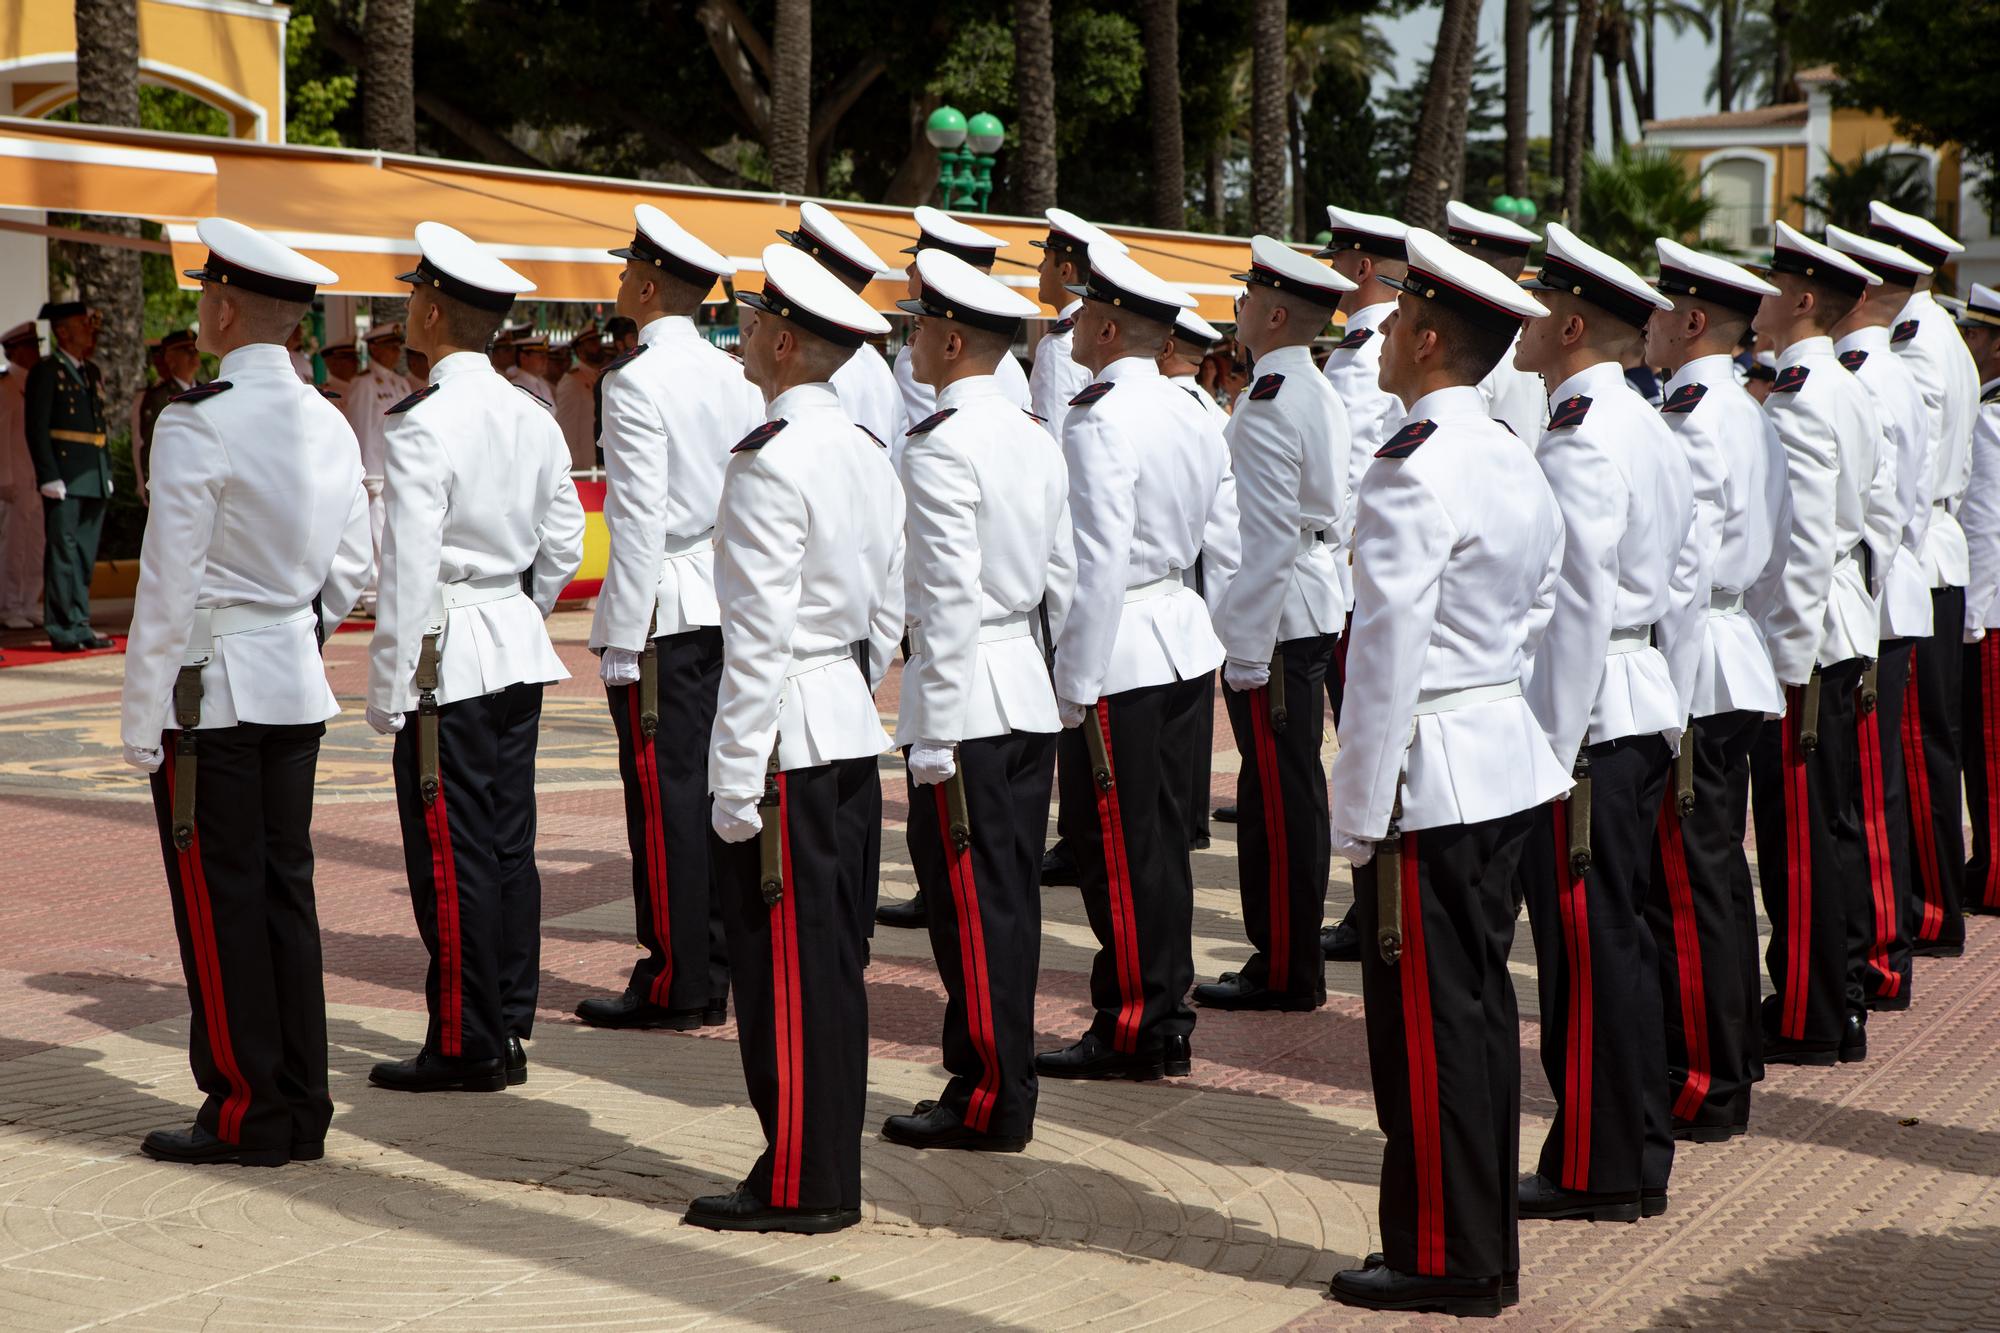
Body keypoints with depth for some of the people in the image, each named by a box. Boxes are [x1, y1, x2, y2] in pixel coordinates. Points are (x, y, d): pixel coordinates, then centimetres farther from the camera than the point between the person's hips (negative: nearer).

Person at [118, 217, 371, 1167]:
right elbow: (350, 570, 11)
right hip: (298, 688, 7)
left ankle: (245, 1114, 7)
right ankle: (301, 1111, 16)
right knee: (285, 888, 11)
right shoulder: (329, 425, 6)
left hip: (208, 687, -7)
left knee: (219, 901, 1)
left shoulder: (197, 422, -15)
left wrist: (142, 721, -10)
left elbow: (169, 582, -15)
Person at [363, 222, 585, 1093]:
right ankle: (509, 1029, 19)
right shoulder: (533, 418, 7)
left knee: (451, 856, -1)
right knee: (509, 843, 12)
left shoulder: (422, 426, -16)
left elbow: (409, 570, -18)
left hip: (445, 661, -8)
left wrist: (388, 691, -12)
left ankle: (465, 1047, 5)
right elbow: (563, 547, 12)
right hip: (520, 655, 8)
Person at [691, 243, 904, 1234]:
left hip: (784, 735, -9)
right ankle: (832, 1168, 21)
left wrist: (736, 781, -17)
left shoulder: (769, 461, -17)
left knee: (782, 962, -2)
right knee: (831, 957, 13)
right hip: (850, 729, 9)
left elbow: (758, 632, -20)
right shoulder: (867, 451, 10)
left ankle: (798, 1184, 5)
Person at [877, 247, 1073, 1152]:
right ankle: (1002, 1084, 20)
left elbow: (950, 596, -19)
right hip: (1032, 698, 9)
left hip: (968, 702, -9)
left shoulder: (940, 445, -15)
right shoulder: (1036, 440, 11)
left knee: (970, 904, -2)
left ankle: (987, 1102, 4)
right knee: (1010, 898, 13)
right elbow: (1062, 579, 13)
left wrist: (935, 737, -17)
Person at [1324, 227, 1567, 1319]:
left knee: (1426, 1023, 0)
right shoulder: (1514, 462, 11)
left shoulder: (1410, 472, -18)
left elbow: (1387, 652, -20)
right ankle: (1485, 1247, 24)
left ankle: (1444, 1260, 9)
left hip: (1430, 777, -9)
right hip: (1508, 762, 9)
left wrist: (1358, 812, -15)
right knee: (1479, 1008, 15)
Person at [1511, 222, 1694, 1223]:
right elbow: (1680, 586, 18)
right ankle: (1635, 1155, 23)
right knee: (1617, 940, 15)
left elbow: (1578, 606, -21)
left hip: (1590, 719, -10)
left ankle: (1600, 1172, 5)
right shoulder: (1647, 428, 14)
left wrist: (1557, 749, -17)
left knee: (1587, 948, -2)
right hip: (1644, 712, 10)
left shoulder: (1578, 442, -17)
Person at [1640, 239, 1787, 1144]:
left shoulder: (1690, 420, -16)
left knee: (1685, 885, -4)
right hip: (1736, 665, 10)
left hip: (1692, 673, -10)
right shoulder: (1745, 413, 13)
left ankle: (1701, 1092, 1)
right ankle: (1730, 1061, 26)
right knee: (1715, 874, 17)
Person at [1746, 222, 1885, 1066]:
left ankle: (1806, 1022, 2)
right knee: (1831, 828, 14)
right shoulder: (1844, 390, 14)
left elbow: (1805, 539, -21)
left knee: (1800, 835, -4)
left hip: (1805, 640, -10)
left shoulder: (1799, 399, -16)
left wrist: (1790, 663, -19)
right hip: (1843, 631, 10)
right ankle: (1836, 1000, 23)